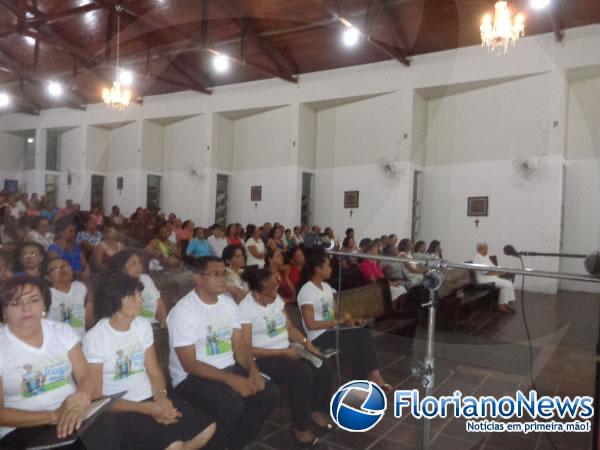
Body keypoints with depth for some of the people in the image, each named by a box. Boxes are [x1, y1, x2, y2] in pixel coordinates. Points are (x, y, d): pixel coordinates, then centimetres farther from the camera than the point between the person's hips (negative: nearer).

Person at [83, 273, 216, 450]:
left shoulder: (143, 325, 4)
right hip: (121, 410, -6)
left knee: (207, 427, -7)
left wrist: (160, 397, -14)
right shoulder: (94, 338, -14)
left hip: (151, 399, 6)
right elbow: (96, 399, -13)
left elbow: (153, 371, 8)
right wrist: (147, 408, -20)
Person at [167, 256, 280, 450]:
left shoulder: (228, 303, 4)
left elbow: (239, 344, 5)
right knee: (233, 405, -30)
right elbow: (190, 364, -19)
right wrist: (231, 380, -27)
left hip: (229, 368, 7)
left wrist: (253, 370, -15)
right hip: (192, 377, -7)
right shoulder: (183, 311, -17)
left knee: (270, 392, -11)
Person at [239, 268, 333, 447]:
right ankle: (300, 426, -10)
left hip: (288, 350, 7)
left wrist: (307, 343, -8)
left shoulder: (276, 298, 5)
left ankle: (317, 410, 13)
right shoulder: (245, 308, -18)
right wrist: (284, 352, -22)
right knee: (303, 373, -30)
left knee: (325, 367, -9)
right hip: (264, 358, -7)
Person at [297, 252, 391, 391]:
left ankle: (371, 375, -12)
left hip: (332, 331, 8)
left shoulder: (326, 286, 12)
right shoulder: (306, 291, -15)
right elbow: (310, 325, -20)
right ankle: (372, 375, -3)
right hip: (319, 337, -8)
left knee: (365, 333, -17)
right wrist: (339, 321, -19)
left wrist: (349, 320, -5)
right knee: (360, 338, -20)